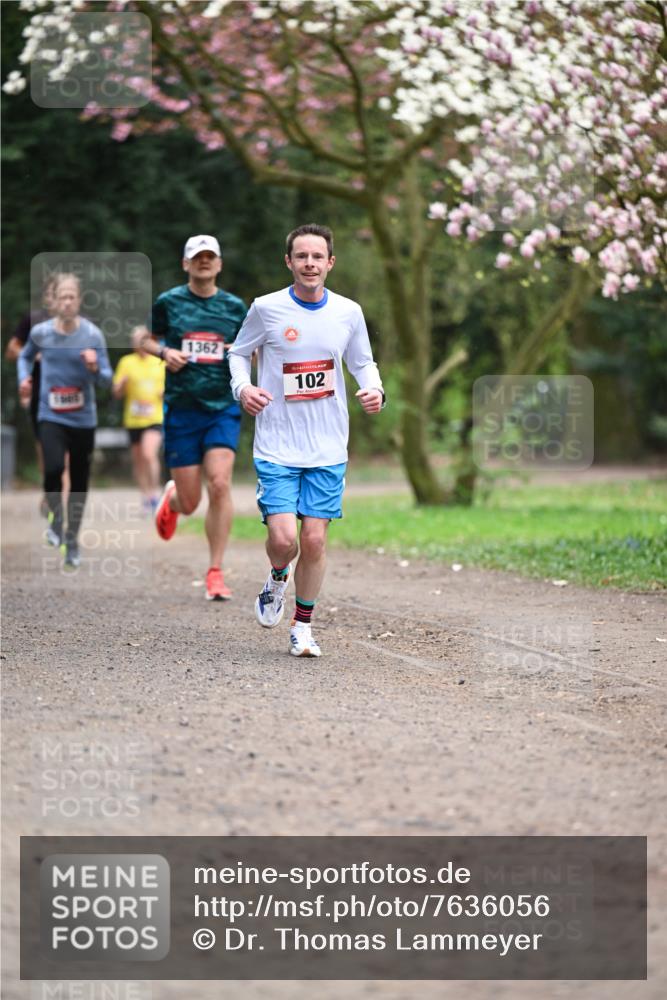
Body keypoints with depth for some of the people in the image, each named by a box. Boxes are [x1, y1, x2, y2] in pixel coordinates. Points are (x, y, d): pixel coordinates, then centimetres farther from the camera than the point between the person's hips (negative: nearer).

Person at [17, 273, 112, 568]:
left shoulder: (92, 334, -9)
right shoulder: (40, 332, -4)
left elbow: (107, 379, -7)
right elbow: (25, 356, 18)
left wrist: (94, 368, -28)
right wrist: (24, 378, 0)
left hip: (83, 419, 1)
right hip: (50, 416, -1)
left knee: (79, 482, 9)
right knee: (53, 469, -25)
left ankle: (72, 540, 28)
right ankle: (56, 519, 4)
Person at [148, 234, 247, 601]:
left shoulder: (235, 307, 6)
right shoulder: (168, 302, 3)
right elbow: (145, 338, 14)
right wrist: (164, 352, -7)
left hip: (223, 408, 1)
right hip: (181, 408, -1)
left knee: (219, 484, -17)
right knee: (190, 502, 0)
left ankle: (215, 573, -8)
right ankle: (170, 497, 42)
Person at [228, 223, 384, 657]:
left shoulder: (348, 312, 2)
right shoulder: (267, 308, -5)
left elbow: (363, 363, 15)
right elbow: (239, 352, 9)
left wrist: (376, 391, -5)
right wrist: (243, 388, -11)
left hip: (328, 450, 2)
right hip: (276, 446, -2)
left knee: (314, 540, 0)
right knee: (284, 538, -13)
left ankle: (303, 625, 19)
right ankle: (278, 578, 24)